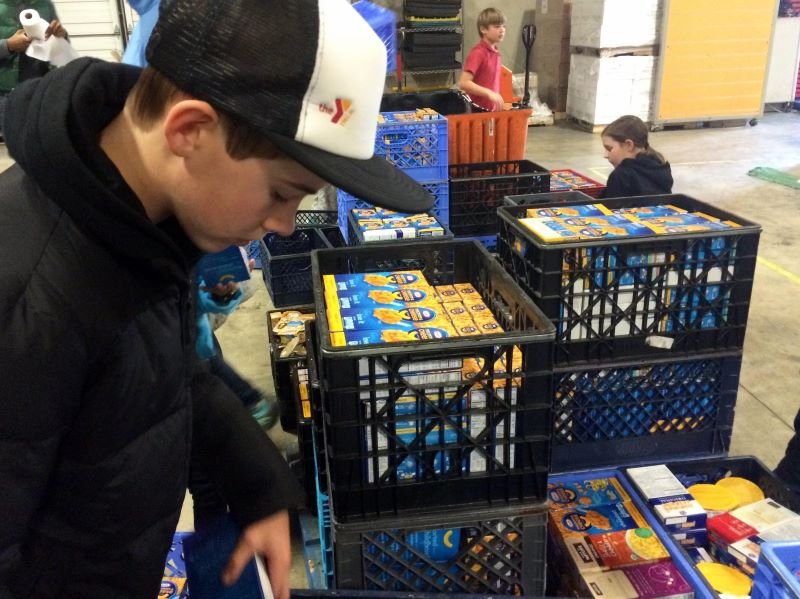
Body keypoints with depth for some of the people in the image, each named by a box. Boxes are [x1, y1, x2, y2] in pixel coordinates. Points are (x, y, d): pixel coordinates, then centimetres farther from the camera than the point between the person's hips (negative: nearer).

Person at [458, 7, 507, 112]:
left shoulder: (496, 53, 10)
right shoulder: (478, 52, -14)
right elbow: (463, 83, -21)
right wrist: (489, 93, -28)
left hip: (491, 110, 8)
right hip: (477, 111, -8)